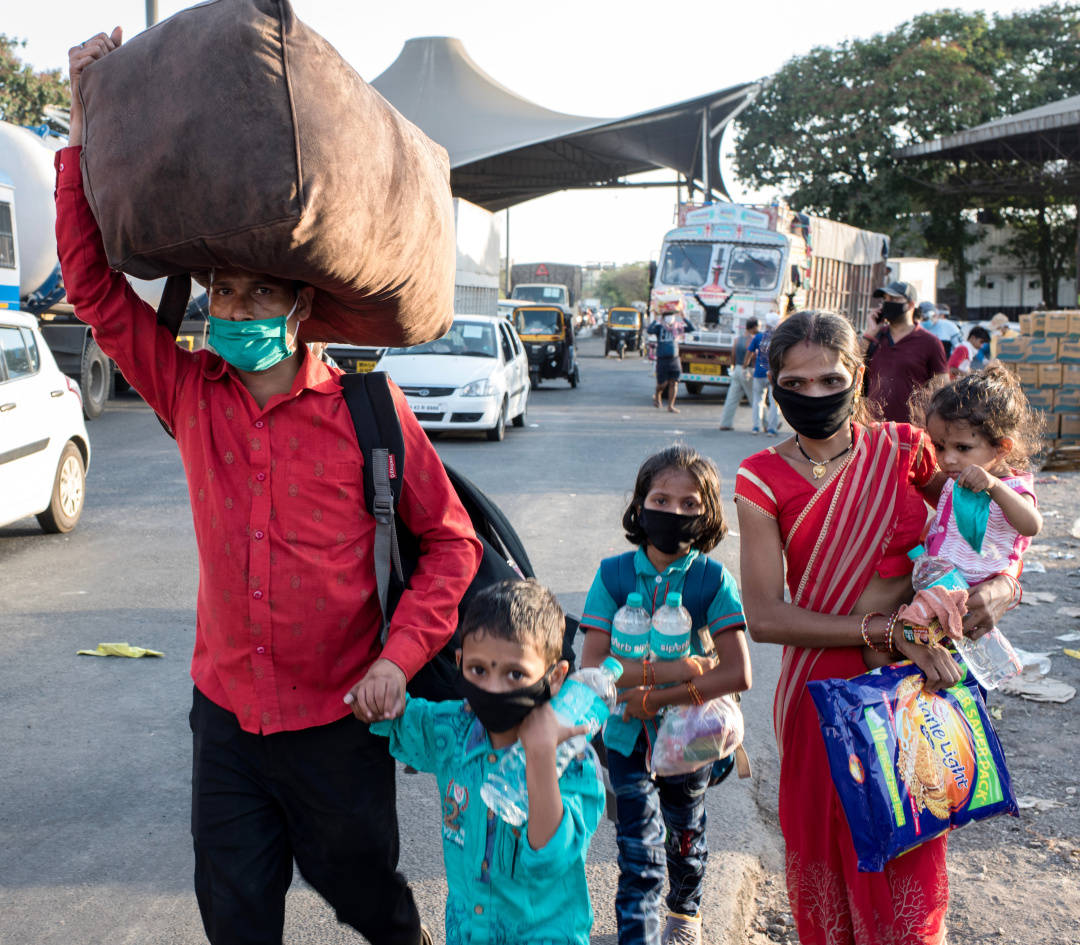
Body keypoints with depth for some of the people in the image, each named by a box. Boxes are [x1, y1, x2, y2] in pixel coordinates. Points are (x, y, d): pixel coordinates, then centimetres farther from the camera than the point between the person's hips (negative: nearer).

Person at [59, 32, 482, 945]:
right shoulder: (191, 394, -1)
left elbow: (451, 541, -6)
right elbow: (94, 282, -2)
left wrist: (401, 655, -17)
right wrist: (87, 120, -6)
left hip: (338, 716, -3)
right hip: (226, 708, 3)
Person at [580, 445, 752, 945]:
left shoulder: (714, 581, -14)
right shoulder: (615, 575, -11)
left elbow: (738, 674, -23)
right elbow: (592, 667, -18)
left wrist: (653, 699, -24)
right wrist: (671, 670, -28)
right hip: (629, 737, -1)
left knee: (684, 836, 24)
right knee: (639, 858, -7)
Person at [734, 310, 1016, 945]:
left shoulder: (905, 449, 1)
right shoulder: (762, 480, -4)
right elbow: (764, 616, -12)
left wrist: (1000, 588, -11)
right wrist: (884, 631, -20)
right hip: (824, 692, -1)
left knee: (910, 868, 8)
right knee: (829, 857, 11)